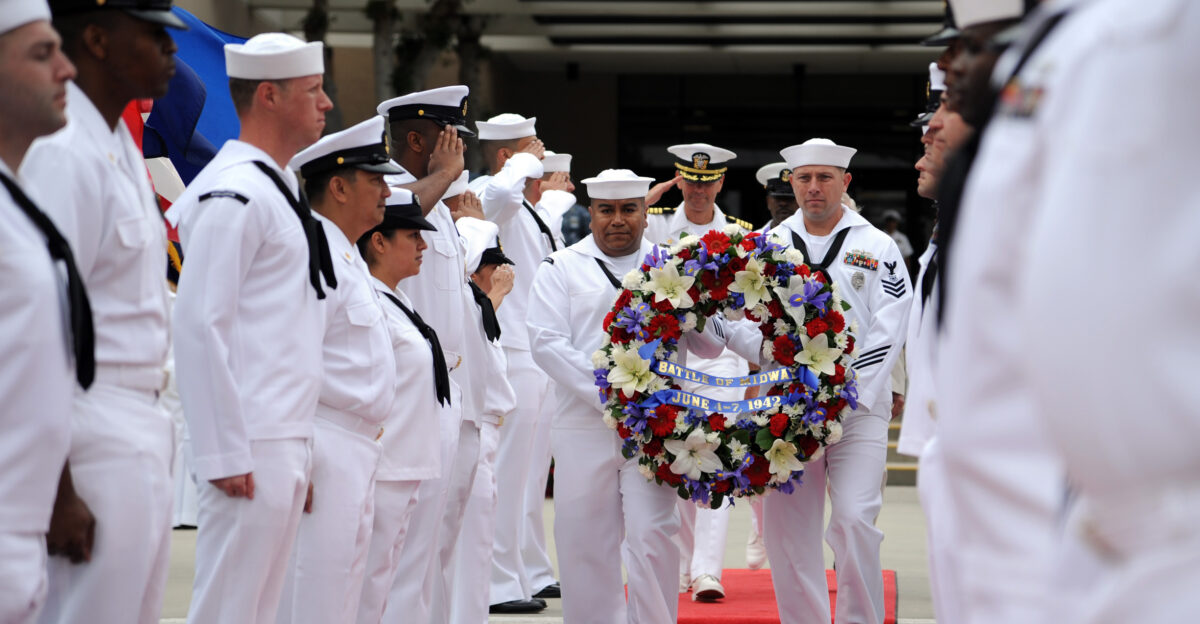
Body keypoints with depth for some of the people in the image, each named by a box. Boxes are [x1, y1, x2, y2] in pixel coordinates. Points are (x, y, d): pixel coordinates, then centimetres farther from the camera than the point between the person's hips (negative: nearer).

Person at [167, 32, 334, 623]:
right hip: (252, 446, -10)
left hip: (287, 442, 10)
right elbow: (199, 325, -19)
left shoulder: (278, 187, 18)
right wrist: (225, 454, -20)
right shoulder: (233, 195, -13)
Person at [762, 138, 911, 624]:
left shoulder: (877, 248, 5)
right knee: (785, 524, 1)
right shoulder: (770, 244, 13)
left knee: (854, 519, -15)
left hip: (857, 408, -3)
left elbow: (887, 335, -2)